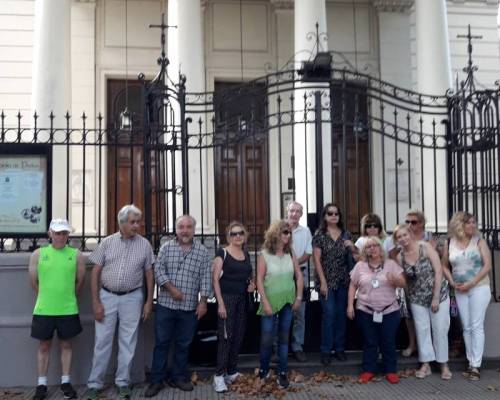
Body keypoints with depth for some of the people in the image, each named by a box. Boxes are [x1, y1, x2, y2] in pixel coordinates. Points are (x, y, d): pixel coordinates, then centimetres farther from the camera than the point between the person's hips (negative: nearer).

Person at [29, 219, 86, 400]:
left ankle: (65, 382, 22)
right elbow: (34, 281, 6)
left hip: (68, 310, 0)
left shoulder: (76, 255, -1)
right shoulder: (38, 254, -1)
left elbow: (80, 281, 7)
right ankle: (41, 384, 22)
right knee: (44, 345, 10)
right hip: (44, 309, 0)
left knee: (66, 344, 11)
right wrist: (48, 297, 12)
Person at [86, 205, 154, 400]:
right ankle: (95, 384, 18)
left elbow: (149, 274, 4)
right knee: (102, 341, 5)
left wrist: (149, 301, 1)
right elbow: (95, 272, 0)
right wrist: (95, 302, -5)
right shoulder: (107, 242, -2)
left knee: (127, 342, 8)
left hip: (132, 298, 0)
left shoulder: (144, 244, -1)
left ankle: (123, 382, 22)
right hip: (107, 296, 0)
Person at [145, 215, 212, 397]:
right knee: (161, 342, 4)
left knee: (183, 344, 10)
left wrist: (203, 301, -5)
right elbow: (158, 270, -3)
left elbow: (205, 278, 0)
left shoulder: (203, 251, 2)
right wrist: (171, 288, -15)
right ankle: (156, 380, 14)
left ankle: (178, 377, 24)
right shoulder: (166, 247, 2)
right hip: (165, 304, 0)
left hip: (190, 307, 1)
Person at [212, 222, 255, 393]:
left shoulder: (246, 254, 12)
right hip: (227, 297, -6)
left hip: (242, 299, 6)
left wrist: (252, 284, 2)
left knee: (238, 337, 9)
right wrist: (220, 303, -16)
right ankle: (219, 376, 1)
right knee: (226, 337, -7)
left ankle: (231, 372, 21)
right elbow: (215, 279, -10)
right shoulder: (222, 253, -6)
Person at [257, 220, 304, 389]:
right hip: (271, 300, -3)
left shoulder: (290, 253, 2)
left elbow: (299, 275, 6)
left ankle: (282, 373, 18)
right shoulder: (264, 255, -9)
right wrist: (265, 302, -15)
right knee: (266, 338, 1)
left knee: (284, 338, 9)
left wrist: (298, 297, 1)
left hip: (288, 301, 3)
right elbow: (259, 280, -11)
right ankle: (263, 370, 23)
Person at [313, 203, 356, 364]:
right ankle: (326, 350, 5)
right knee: (329, 313, -7)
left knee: (341, 314, 7)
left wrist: (352, 247, -9)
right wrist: (323, 282, -13)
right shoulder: (319, 234, -3)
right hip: (327, 280, -4)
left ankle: (340, 348, 20)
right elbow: (317, 259, -7)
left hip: (343, 280, 4)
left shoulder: (345, 234, 8)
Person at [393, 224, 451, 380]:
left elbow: (438, 271, -14)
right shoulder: (400, 257, -4)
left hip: (438, 294, -3)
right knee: (422, 330, 7)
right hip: (417, 298, 3)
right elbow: (404, 279, 6)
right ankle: (425, 365, 19)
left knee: (440, 329, 3)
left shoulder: (426, 247, -14)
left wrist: (436, 297, -15)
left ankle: (444, 365, 18)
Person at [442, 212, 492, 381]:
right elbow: (445, 266, 12)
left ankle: (476, 366, -2)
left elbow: (487, 265, -9)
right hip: (460, 291, 3)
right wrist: (452, 283, -3)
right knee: (466, 328, 8)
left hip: (479, 288, -3)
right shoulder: (449, 244, 3)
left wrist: (471, 283, -14)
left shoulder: (479, 241, -3)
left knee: (476, 327, -5)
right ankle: (471, 362, 17)